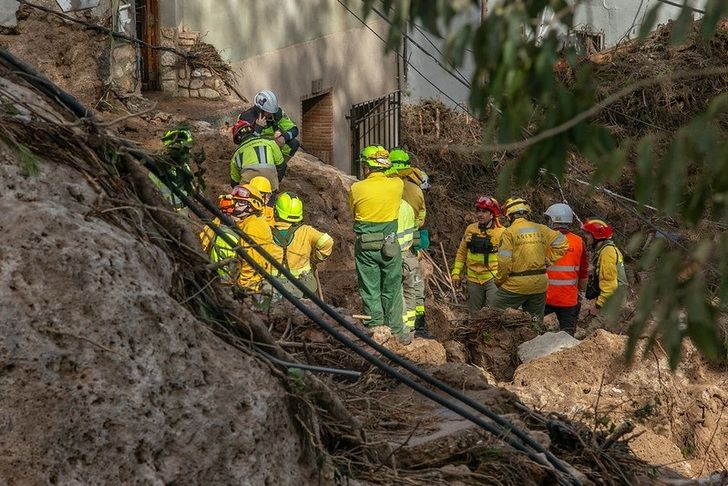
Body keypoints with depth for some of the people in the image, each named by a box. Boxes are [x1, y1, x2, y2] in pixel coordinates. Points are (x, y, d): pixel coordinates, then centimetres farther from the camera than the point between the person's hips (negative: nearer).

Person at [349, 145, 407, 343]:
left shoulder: (356, 189, -11)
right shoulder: (396, 185, -8)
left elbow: (352, 214, 5)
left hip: (364, 247, -1)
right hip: (390, 246, 1)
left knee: (370, 290, 10)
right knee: (392, 289, 13)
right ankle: (396, 332, 19)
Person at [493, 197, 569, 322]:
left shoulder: (509, 232, -9)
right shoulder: (541, 229, 6)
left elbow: (504, 262, -15)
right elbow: (563, 243, 12)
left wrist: (499, 281, -1)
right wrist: (547, 260, 13)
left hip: (516, 285, -5)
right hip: (539, 285, 5)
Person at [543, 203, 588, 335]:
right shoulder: (579, 242, 1)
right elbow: (584, 273, 7)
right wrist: (581, 293, 19)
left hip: (546, 296, -2)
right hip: (569, 299, 2)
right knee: (568, 332, 8)